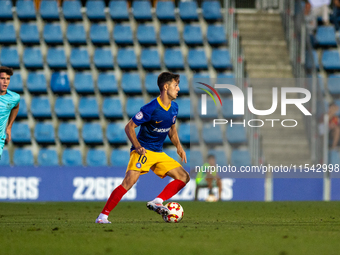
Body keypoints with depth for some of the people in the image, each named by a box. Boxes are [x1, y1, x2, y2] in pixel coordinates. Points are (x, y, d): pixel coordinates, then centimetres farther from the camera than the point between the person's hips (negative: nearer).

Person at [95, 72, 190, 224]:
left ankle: (157, 202, -8)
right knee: (130, 180, -26)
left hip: (159, 154, 8)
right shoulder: (151, 108, -17)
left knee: (184, 177, 0)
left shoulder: (174, 108, 6)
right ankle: (103, 216, -22)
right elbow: (129, 127, -13)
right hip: (143, 151, -8)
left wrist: (178, 147, 10)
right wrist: (138, 147, -24)